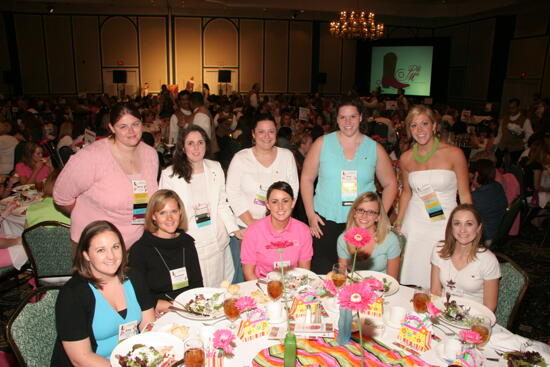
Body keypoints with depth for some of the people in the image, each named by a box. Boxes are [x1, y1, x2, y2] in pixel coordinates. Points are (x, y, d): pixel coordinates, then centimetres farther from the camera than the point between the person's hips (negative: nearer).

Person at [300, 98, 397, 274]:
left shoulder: (375, 148, 6)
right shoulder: (322, 143, 3)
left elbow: (390, 184, 12)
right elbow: (307, 179, 5)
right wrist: (310, 214, -3)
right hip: (325, 222, 0)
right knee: (321, 274, 2)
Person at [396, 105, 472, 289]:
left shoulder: (454, 154, -7)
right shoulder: (406, 158, 2)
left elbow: (465, 194, -2)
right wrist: (398, 223, 12)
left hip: (445, 225, -2)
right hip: (415, 225, 3)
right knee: (413, 279, 7)